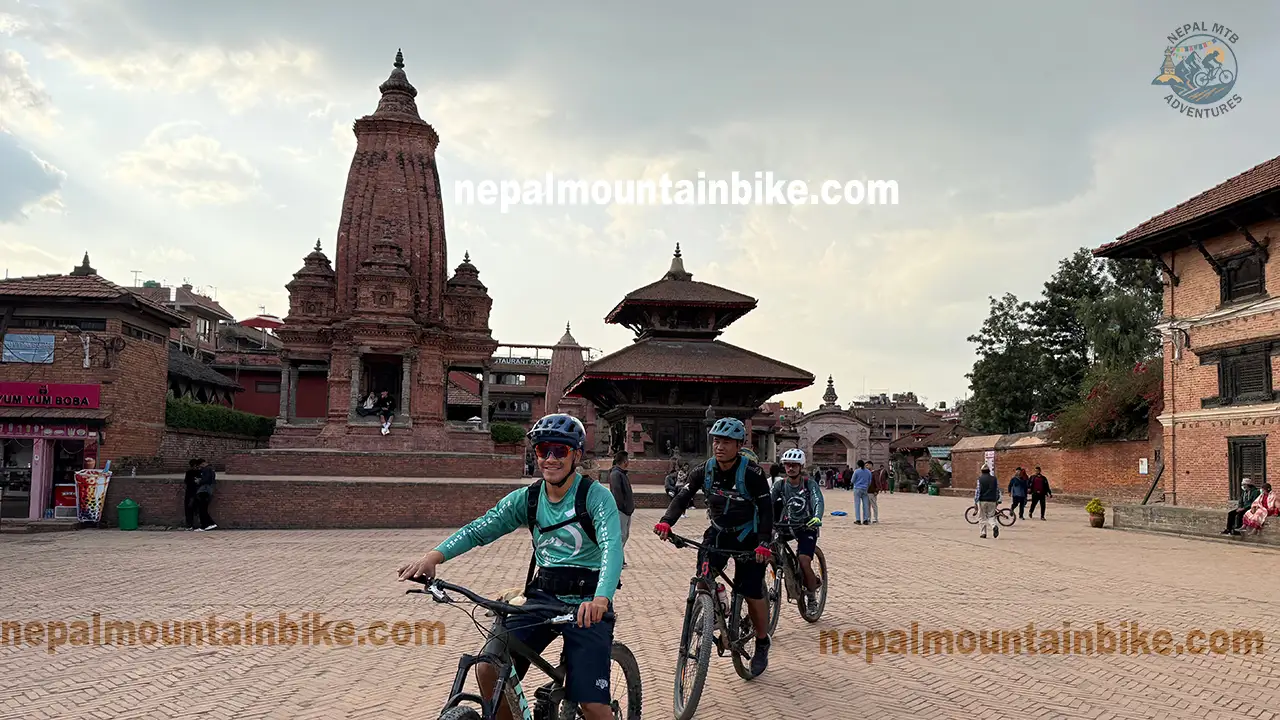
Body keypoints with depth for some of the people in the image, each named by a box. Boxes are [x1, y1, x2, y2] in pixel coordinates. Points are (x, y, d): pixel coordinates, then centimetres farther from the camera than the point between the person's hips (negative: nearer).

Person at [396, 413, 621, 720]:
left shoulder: (596, 496, -11)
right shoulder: (527, 498, 3)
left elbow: (612, 546, -27)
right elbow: (479, 528, -5)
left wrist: (601, 598, -45)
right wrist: (434, 555, -23)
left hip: (588, 606, -4)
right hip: (542, 596, 4)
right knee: (488, 669, -14)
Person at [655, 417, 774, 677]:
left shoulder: (752, 473, -21)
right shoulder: (704, 470, -10)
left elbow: (766, 509, -21)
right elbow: (683, 497, -15)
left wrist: (764, 543, -34)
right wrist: (666, 521, -33)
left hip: (748, 536, -3)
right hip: (718, 532, 4)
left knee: (752, 594, -3)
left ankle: (762, 645, 20)